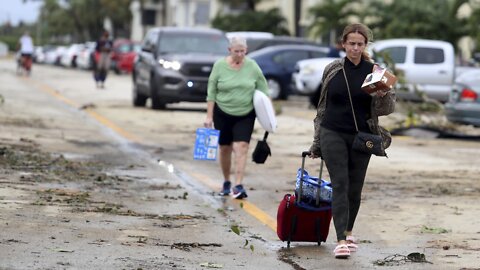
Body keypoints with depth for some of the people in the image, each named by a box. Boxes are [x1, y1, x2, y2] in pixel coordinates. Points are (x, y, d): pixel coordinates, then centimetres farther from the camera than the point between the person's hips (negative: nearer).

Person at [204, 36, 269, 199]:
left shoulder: (252, 66, -3)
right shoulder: (219, 66, -6)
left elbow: (263, 90, 6)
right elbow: (211, 93, -2)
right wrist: (209, 116, -5)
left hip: (245, 114, 0)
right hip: (223, 113, 0)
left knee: (241, 147, -13)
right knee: (225, 148, 9)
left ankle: (238, 186, -16)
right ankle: (226, 182, 26)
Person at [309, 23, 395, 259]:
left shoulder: (373, 71, -1)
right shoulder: (332, 70, 3)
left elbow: (386, 109, -1)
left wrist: (383, 95, -24)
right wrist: (317, 141, 14)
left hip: (361, 137, 1)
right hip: (333, 134, -1)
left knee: (355, 187, 9)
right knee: (340, 184, -10)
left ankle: (348, 231, 29)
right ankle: (341, 240, -16)